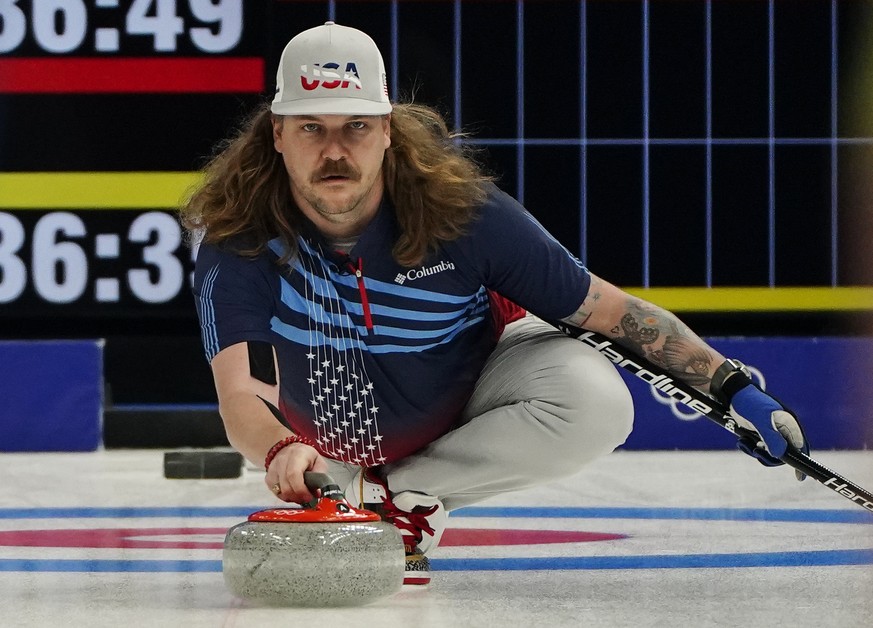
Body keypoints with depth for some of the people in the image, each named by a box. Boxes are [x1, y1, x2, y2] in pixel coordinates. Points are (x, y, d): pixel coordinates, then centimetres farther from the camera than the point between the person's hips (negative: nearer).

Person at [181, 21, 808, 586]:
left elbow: (608, 308, -21)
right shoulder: (241, 241, -31)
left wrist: (733, 388, -24)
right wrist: (281, 451, -67)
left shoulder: (461, 211, -30)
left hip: (477, 385, -3)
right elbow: (241, 397, -43)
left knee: (598, 405, -26)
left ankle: (398, 499, -14)